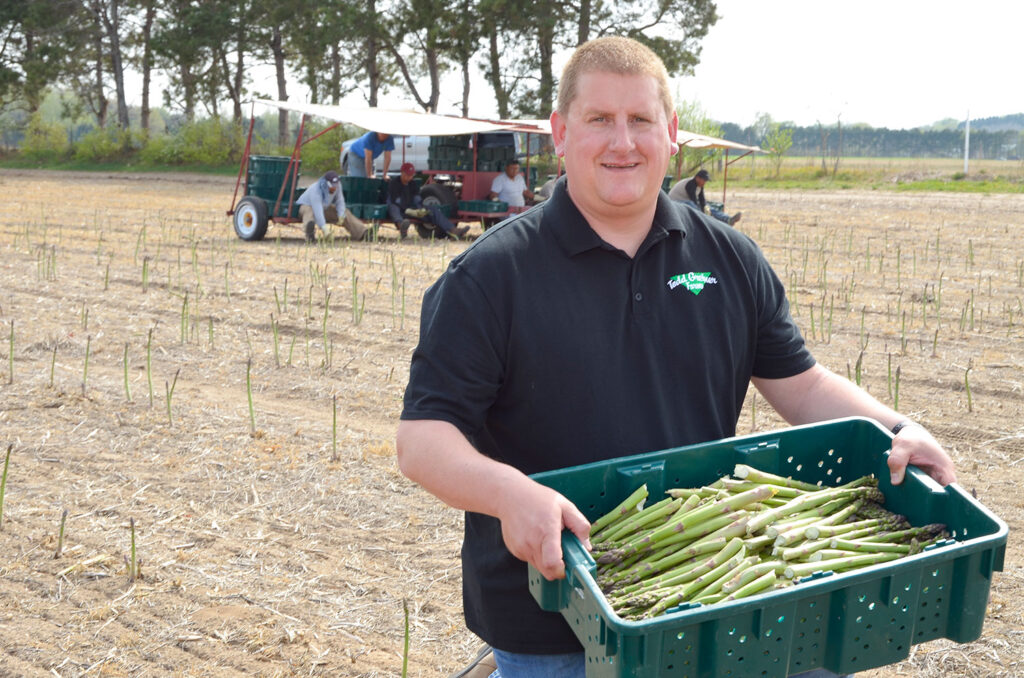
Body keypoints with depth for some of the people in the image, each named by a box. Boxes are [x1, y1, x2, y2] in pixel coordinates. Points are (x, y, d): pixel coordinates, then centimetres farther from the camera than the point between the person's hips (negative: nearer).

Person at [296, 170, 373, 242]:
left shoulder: (337, 185, -18)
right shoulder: (315, 190, -37)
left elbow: (340, 202, -9)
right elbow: (318, 211, -47)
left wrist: (341, 215, -28)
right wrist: (324, 228, -56)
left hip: (324, 207, 7)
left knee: (345, 212, -9)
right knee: (309, 212, -41)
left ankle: (364, 233, -22)